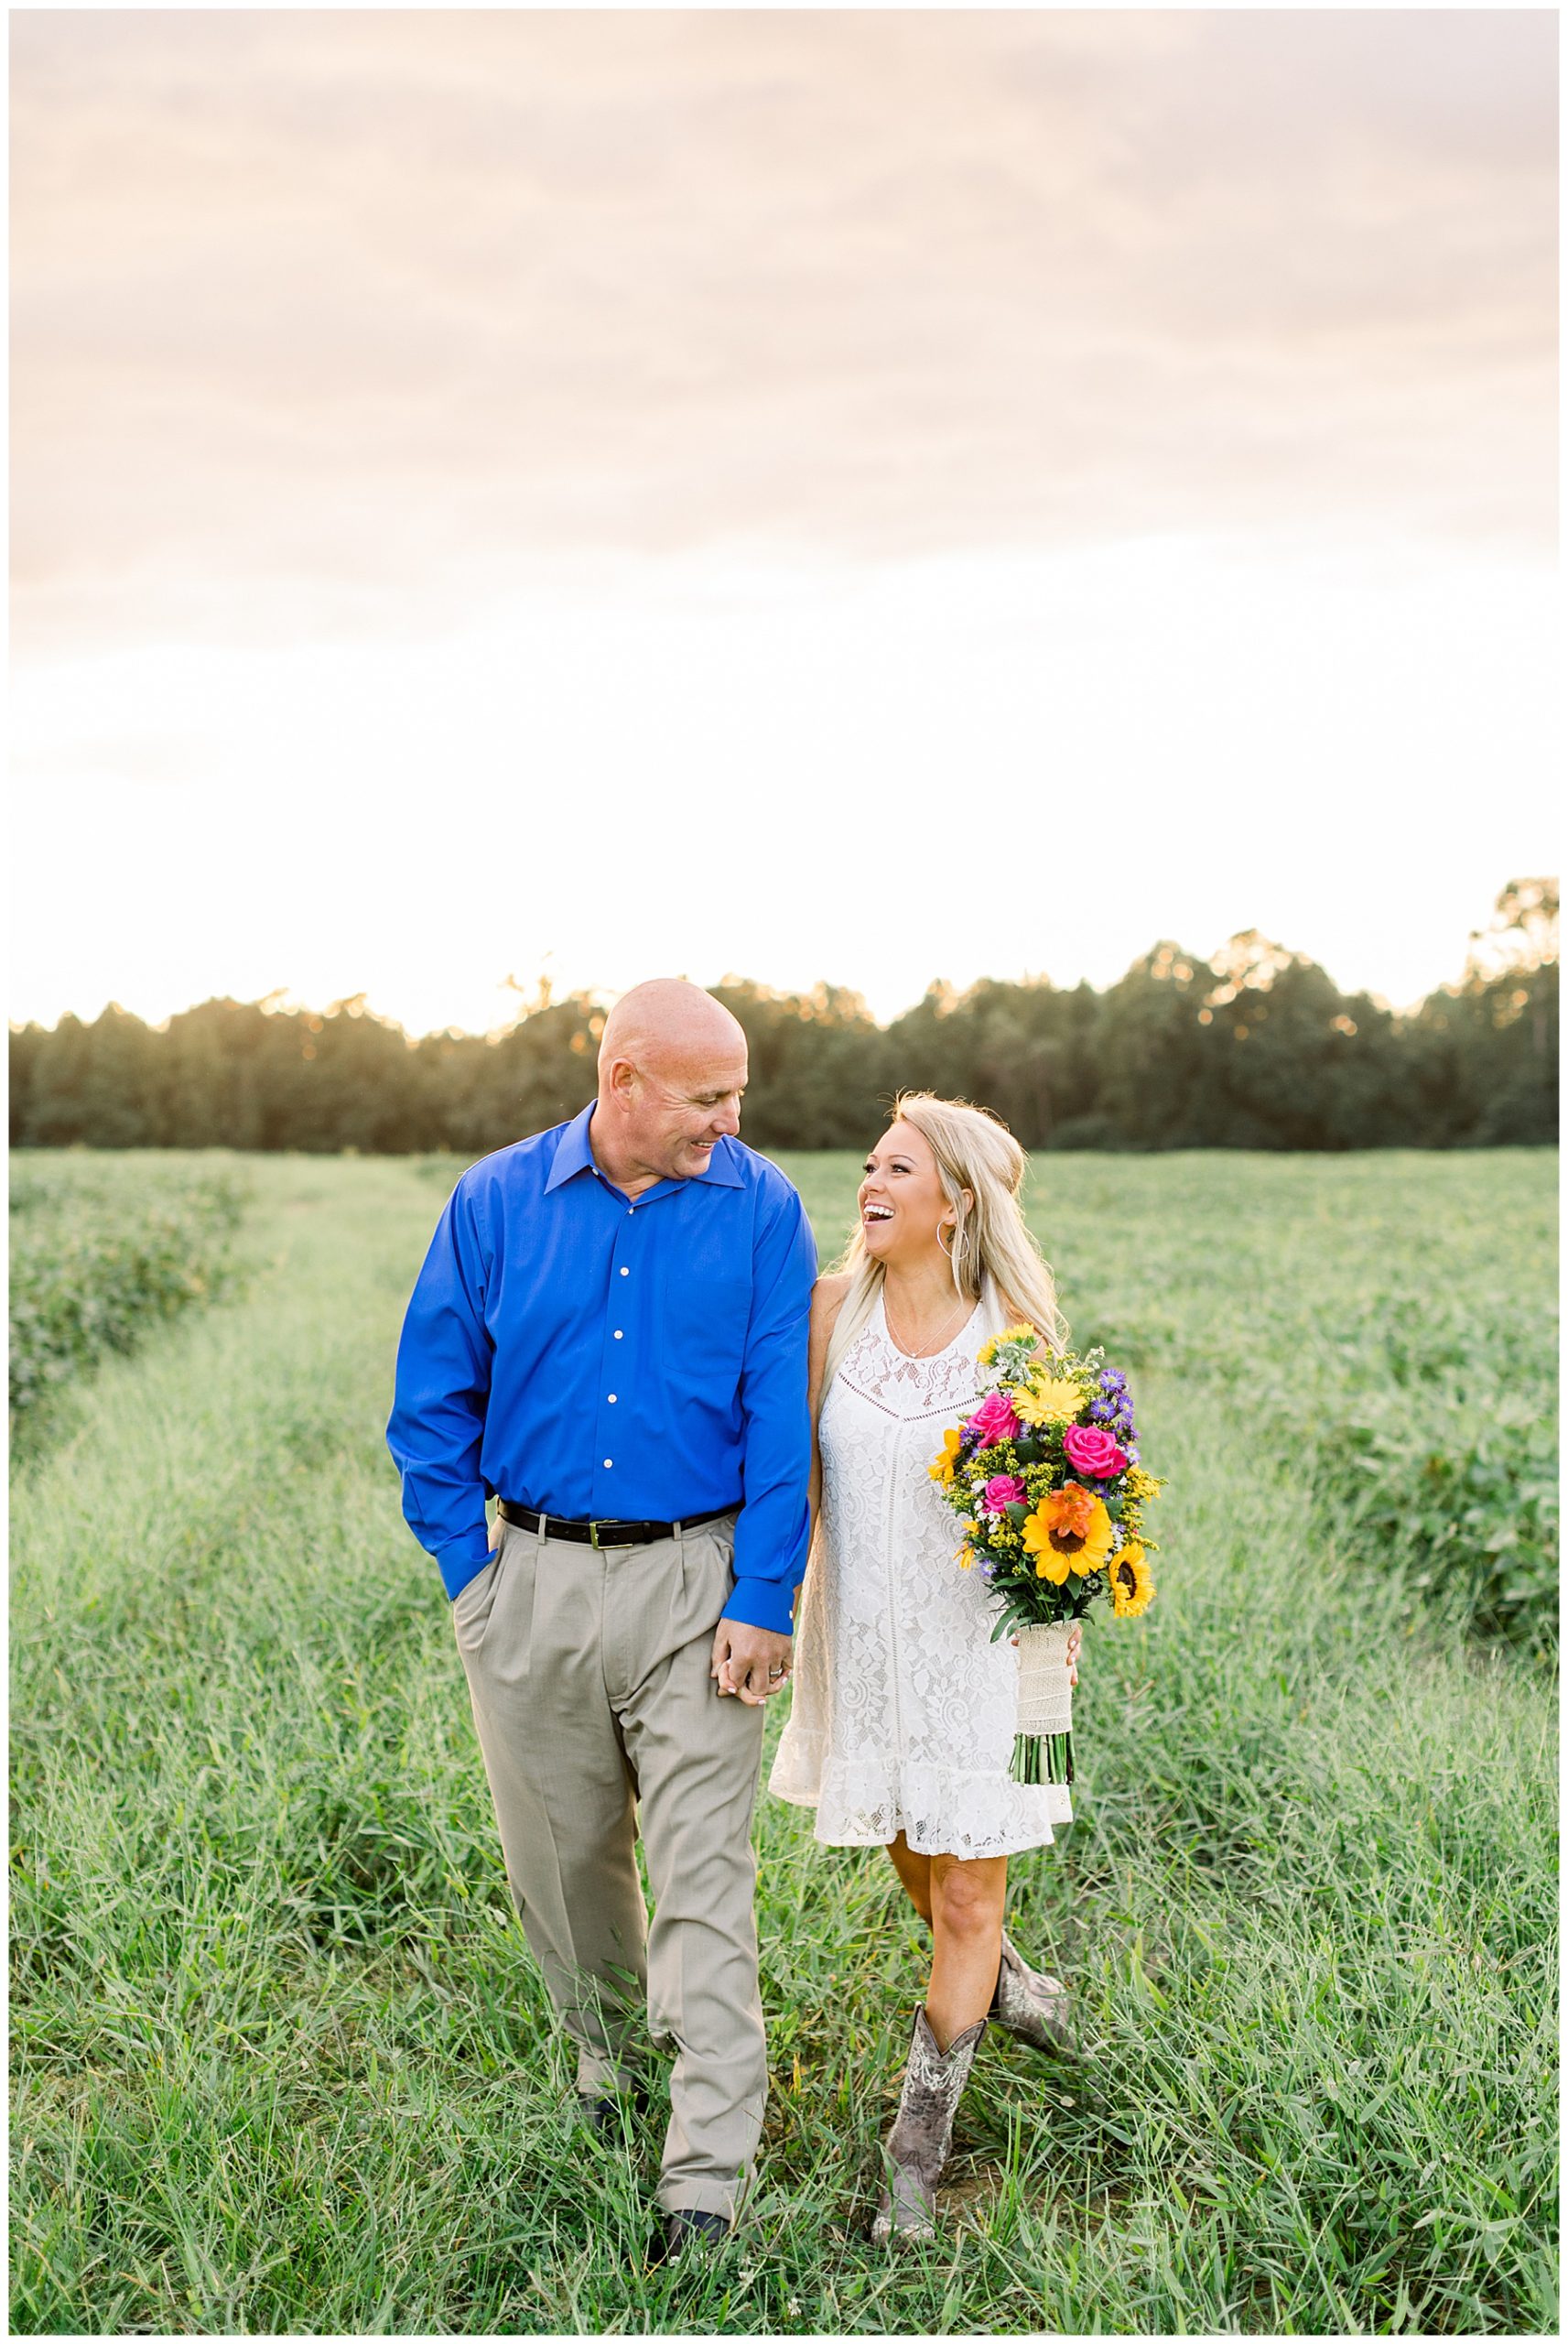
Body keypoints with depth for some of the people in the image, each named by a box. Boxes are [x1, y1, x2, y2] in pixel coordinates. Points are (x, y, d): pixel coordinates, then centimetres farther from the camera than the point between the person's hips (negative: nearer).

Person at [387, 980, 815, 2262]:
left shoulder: (761, 1208, -4)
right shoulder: (495, 1203, -1)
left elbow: (782, 1418, -6)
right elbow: (435, 1403, 5)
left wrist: (760, 1599, -10)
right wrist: (468, 1573, 0)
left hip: (693, 1583, -2)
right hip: (532, 1579, 2)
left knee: (705, 1878, -3)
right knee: (561, 1858, 16)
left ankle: (708, 2175, 6)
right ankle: (606, 2062, 41)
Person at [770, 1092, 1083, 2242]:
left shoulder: (1014, 1331, -11)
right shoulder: (834, 1307, -6)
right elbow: (798, 1469, 1)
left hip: (980, 1643, -3)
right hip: (865, 1639, 3)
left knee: (966, 1902, 3)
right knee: (912, 1858, 23)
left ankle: (917, 2148, 21)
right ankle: (1010, 1986, 54)